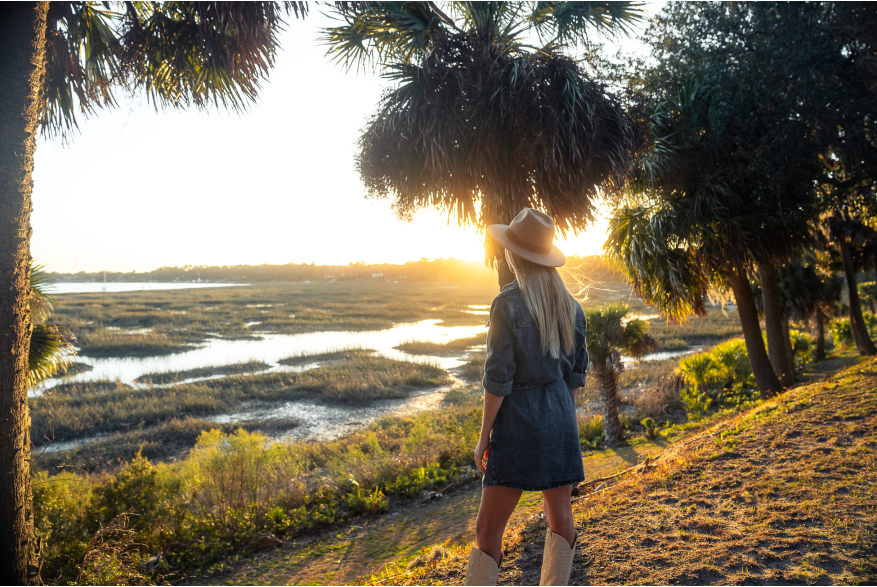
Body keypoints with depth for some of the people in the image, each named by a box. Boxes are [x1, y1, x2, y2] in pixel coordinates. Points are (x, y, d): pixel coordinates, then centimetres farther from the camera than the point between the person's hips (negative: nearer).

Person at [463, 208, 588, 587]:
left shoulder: (508, 304, -14)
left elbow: (498, 378, -15)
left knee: (488, 531, 1)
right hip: (560, 418, 6)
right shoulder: (570, 306, 5)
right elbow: (576, 374, 10)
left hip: (519, 419, -6)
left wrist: (483, 437, -7)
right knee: (560, 519, 16)